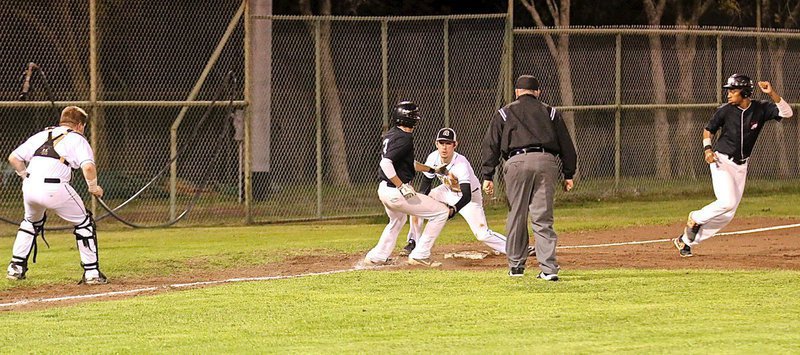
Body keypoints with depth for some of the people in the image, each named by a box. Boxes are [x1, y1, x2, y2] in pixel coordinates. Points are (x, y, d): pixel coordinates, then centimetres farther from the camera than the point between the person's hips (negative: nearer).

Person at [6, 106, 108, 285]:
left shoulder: (41, 136, 23)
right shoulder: (77, 139, 8)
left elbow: (14, 157, 20)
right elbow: (88, 166, -10)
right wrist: (93, 186, 5)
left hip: (29, 188, 5)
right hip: (54, 188, -5)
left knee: (31, 222, 32)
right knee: (84, 223, 12)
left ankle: (16, 267, 30)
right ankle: (91, 272, 9)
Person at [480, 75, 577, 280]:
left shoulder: (505, 113, 17)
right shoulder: (550, 113, 20)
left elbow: (490, 145, 10)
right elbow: (566, 145, 16)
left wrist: (487, 176, 9)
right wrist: (569, 174, 18)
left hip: (517, 163, -1)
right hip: (546, 162, 1)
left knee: (517, 217, 9)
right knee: (543, 218, 0)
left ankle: (516, 265, 15)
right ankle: (549, 268, -8)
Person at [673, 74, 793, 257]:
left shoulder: (761, 109, -6)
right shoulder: (725, 111, -9)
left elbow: (787, 113, -16)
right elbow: (708, 130, 5)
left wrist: (772, 93, -27)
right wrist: (707, 148, -13)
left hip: (741, 165, 4)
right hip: (722, 161, -4)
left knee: (727, 214, 3)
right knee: (727, 202, -24)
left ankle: (686, 240, 12)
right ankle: (695, 219, 2)